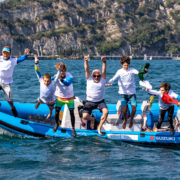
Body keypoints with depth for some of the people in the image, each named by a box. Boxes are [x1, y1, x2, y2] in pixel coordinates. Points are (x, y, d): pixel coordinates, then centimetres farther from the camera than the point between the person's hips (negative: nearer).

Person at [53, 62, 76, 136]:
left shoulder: (69, 76, -23)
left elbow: (67, 83, -42)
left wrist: (61, 80, -60)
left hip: (69, 98, -2)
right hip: (60, 97, 2)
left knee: (71, 113, -4)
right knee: (56, 111, -2)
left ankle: (73, 128, 10)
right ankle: (56, 124, 27)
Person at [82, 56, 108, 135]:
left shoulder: (102, 80, 1)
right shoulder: (89, 79, 2)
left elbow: (104, 71, -13)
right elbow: (87, 70, -10)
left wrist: (104, 62, -29)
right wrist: (86, 61, -27)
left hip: (100, 101, 0)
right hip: (89, 102, 0)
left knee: (106, 111, -30)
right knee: (85, 116, -19)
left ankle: (99, 127, -11)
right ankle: (92, 119, 19)